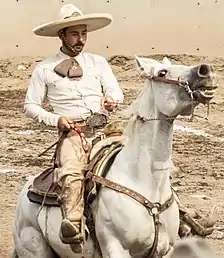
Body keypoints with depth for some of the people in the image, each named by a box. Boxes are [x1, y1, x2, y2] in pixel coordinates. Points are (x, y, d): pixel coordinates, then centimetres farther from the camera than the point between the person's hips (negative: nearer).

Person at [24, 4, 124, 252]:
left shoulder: (98, 62, 18)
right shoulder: (44, 69, 10)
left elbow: (117, 91, 13)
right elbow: (30, 105, 12)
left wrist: (112, 99, -12)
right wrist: (55, 119, -5)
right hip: (73, 130, -3)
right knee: (72, 171, -33)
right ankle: (73, 226, -49)